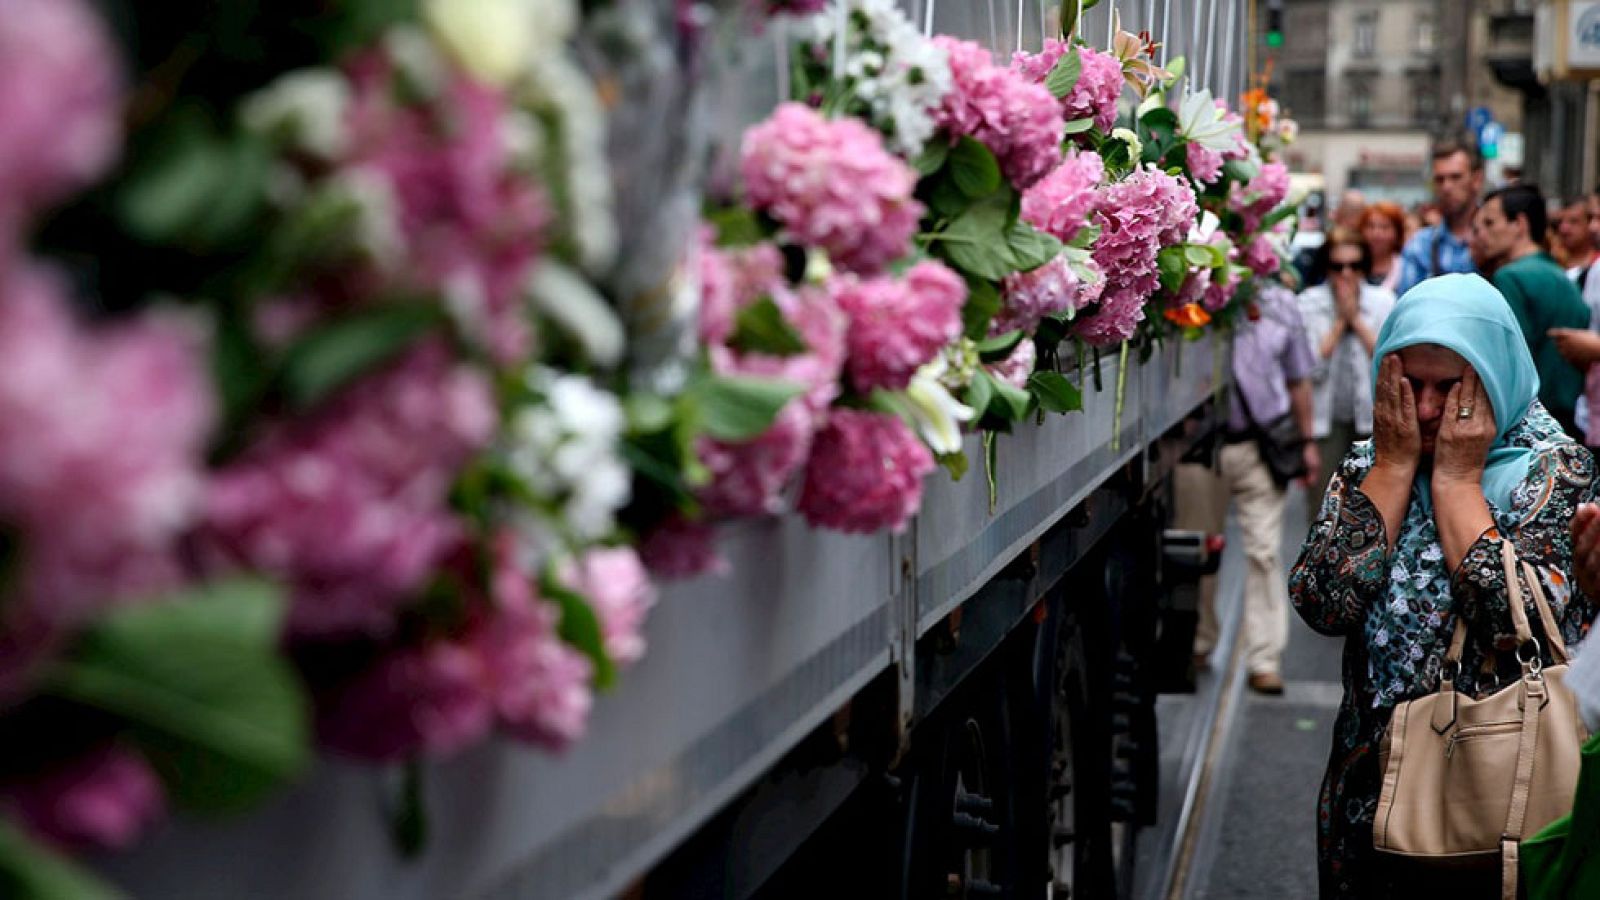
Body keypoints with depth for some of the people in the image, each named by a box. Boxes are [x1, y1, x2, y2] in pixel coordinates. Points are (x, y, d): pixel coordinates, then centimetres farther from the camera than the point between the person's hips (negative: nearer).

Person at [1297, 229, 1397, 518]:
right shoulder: (1308, 304, -3)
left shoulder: (1383, 302, 3)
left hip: (1372, 417, 2)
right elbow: (1312, 367, -11)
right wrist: (1339, 321, -11)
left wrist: (1356, 319, -9)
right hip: (1325, 420, -2)